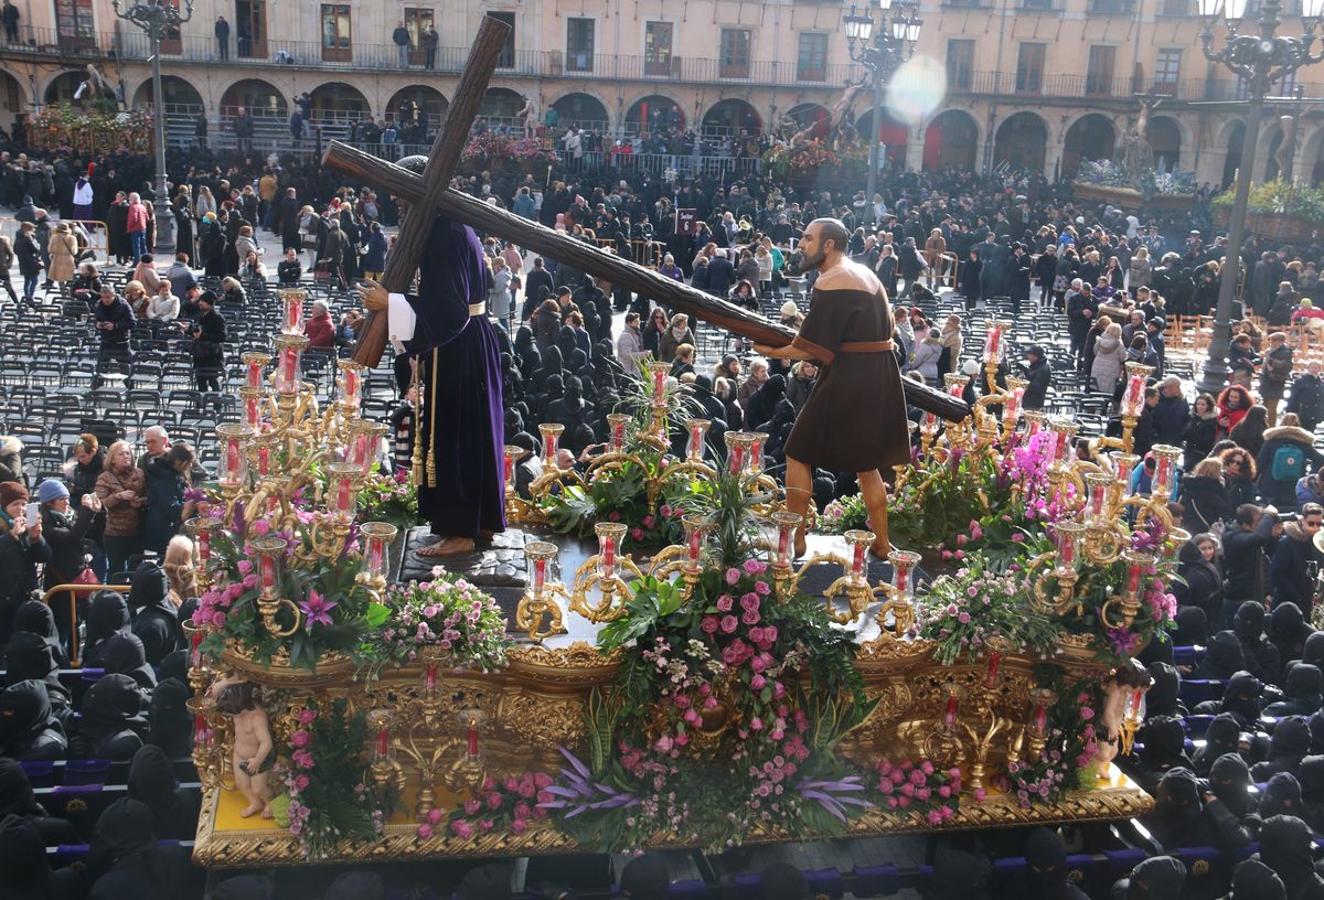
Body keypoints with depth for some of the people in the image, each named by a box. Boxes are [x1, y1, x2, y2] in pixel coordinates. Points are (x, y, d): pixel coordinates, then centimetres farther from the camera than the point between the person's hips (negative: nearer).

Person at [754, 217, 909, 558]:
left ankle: (794, 539, 6)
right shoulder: (865, 274, 16)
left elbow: (817, 349, -16)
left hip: (847, 381, -9)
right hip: (879, 379, 9)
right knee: (866, 462, 17)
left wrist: (774, 352, -5)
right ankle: (881, 544, 21)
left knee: (799, 454, 3)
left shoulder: (830, 282, -14)